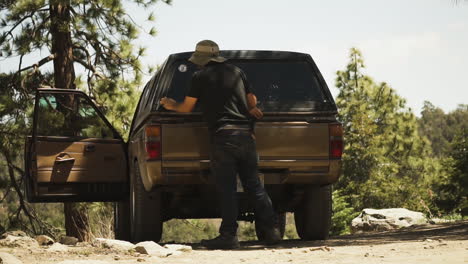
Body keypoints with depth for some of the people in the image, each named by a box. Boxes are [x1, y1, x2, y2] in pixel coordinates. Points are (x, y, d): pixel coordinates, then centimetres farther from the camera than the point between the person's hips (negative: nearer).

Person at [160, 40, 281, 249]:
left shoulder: (200, 76, 2)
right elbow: (252, 100, 26)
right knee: (253, 185, 10)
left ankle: (229, 235, -7)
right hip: (245, 134, 5)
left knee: (226, 189, -4)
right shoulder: (237, 72, 18)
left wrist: (171, 106, 27)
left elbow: (187, 107, 9)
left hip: (223, 135, -5)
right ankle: (272, 230, 4)